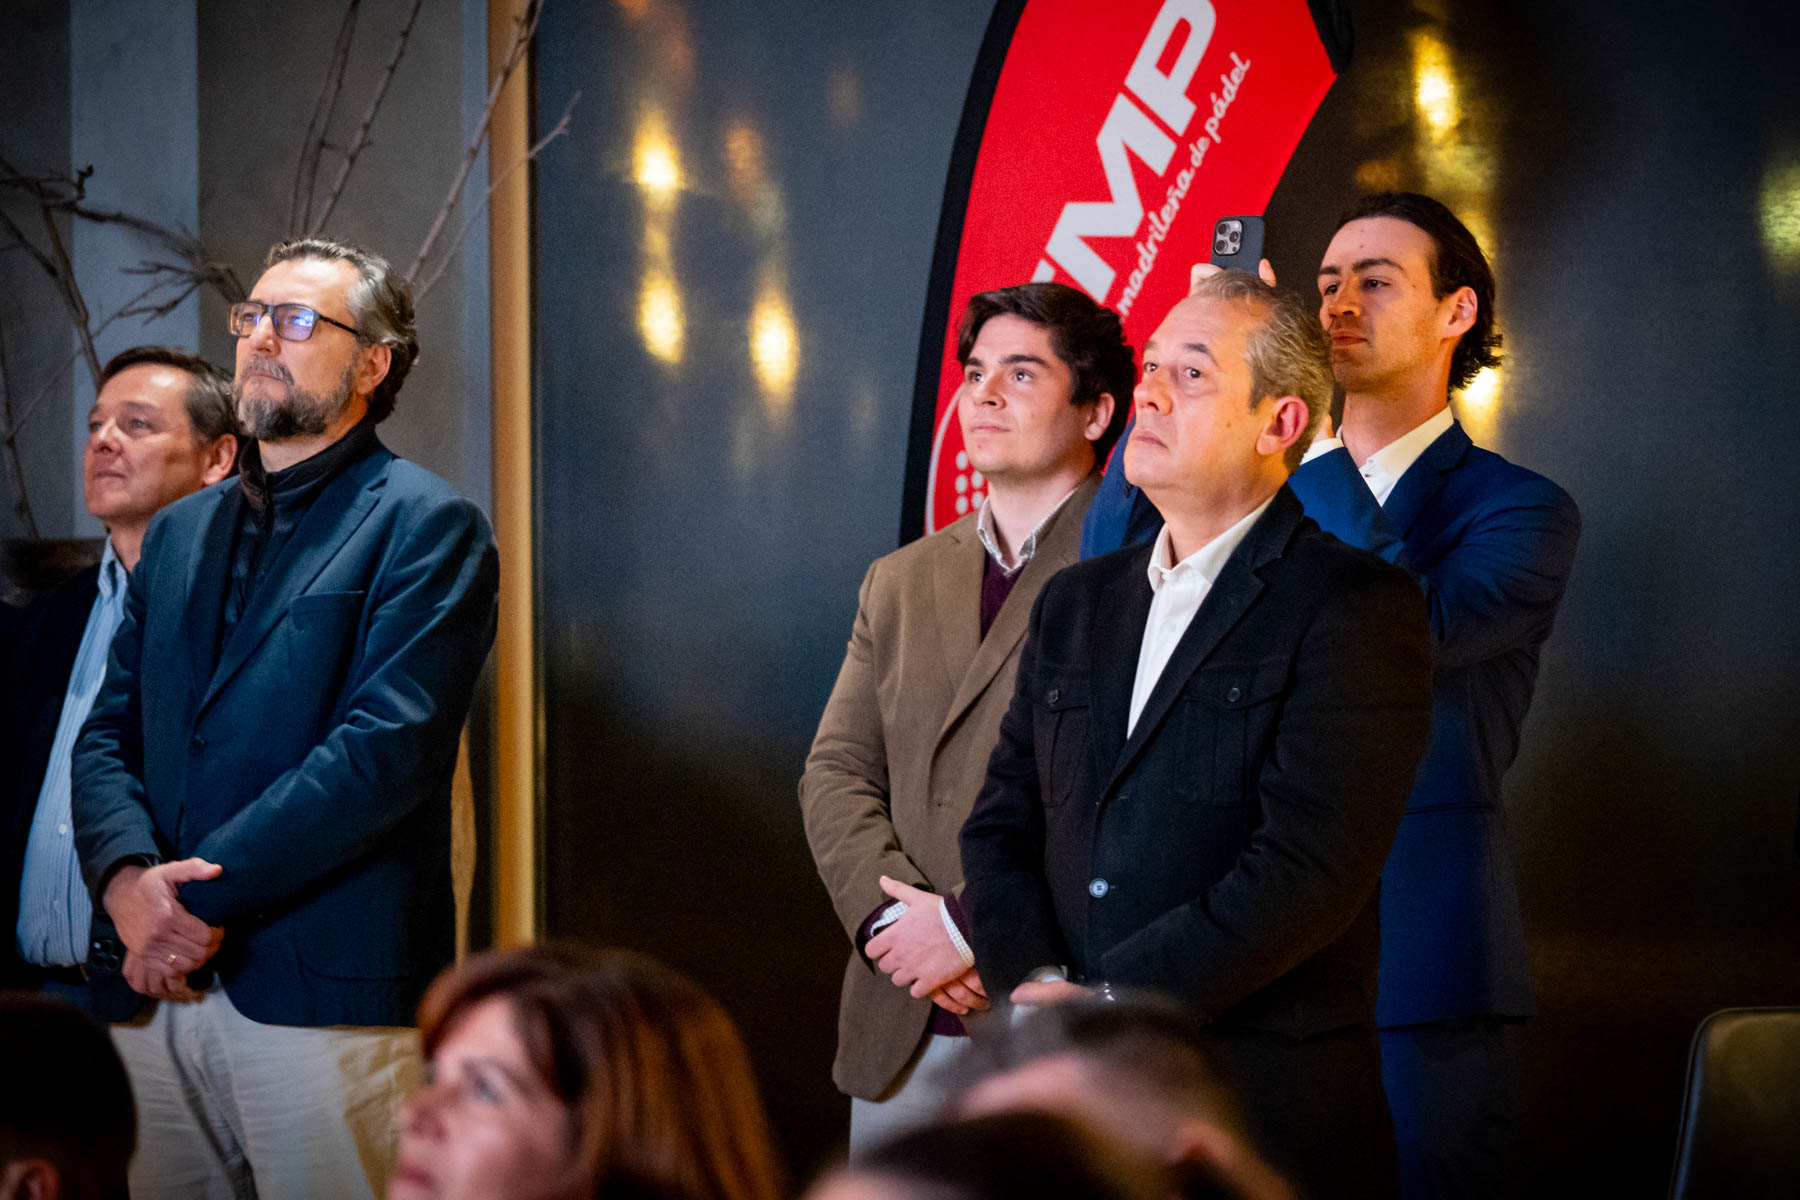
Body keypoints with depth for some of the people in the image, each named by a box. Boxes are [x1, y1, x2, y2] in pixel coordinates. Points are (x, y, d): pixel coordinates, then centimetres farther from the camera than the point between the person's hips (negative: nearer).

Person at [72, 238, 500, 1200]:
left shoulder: (425, 526, -1)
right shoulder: (178, 533, 20)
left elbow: (387, 748, -13)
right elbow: (106, 735, 14)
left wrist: (202, 899, -14)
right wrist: (128, 878, -8)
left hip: (322, 990, -6)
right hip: (156, 990, 6)